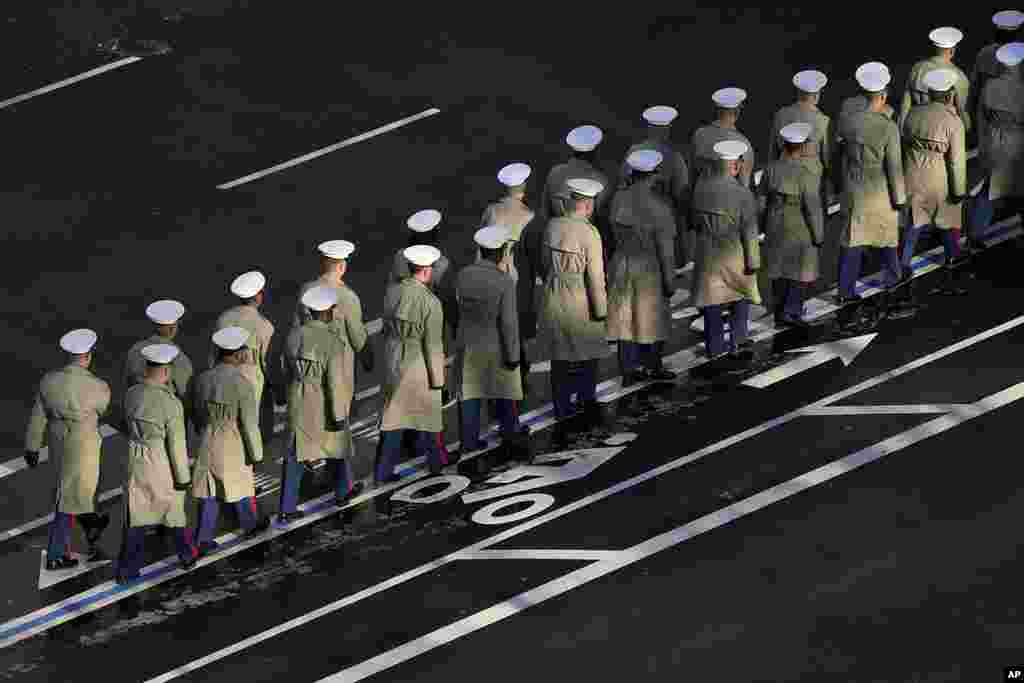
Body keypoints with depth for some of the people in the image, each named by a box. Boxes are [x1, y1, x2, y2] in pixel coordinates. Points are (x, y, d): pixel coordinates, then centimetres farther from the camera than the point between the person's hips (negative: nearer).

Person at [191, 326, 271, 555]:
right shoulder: (242, 385, -24)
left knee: (209, 492, 12)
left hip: (207, 444, 4)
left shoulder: (201, 380, -8)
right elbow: (249, 424, -19)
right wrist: (255, 454, -6)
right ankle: (249, 524, 41)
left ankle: (203, 539, 13)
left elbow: (197, 413, 5)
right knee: (239, 485, 19)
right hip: (234, 448, -4)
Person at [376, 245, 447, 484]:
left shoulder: (392, 293, -6)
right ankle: (435, 462, 36)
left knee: (393, 417, 13)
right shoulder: (430, 303, -23)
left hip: (393, 364, 5)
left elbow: (387, 329, 7)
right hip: (420, 366, -5)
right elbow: (433, 345, -19)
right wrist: (437, 379, -9)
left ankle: (384, 471, 13)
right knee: (428, 412, 18)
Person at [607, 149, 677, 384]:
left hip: (621, 266, 4)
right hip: (649, 269, -4)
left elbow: (612, 234, 1)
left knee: (626, 320, 12)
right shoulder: (659, 205, -20)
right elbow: (664, 247, -17)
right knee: (653, 319, 15)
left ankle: (628, 371, 15)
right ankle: (653, 367, 29)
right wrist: (669, 280, -8)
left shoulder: (618, 198, -7)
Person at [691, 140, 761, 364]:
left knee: (712, 303, 13)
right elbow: (749, 232, -15)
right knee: (741, 296, 19)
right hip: (734, 254, -3)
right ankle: (737, 343, 16)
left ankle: (715, 349, 19)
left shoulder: (701, 185, -8)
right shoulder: (742, 194, -20)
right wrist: (753, 262, -7)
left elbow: (695, 219, 5)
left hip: (707, 252, 3)